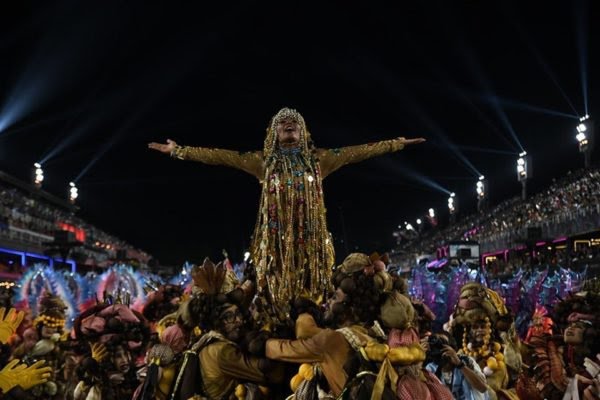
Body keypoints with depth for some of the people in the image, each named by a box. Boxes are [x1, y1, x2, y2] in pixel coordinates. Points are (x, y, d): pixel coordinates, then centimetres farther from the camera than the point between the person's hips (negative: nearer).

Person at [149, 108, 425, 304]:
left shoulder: (317, 159, 10)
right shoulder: (264, 161, 8)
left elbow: (356, 152, 9)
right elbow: (222, 156, 5)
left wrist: (397, 144, 8)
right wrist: (180, 151, 2)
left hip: (309, 233, 1)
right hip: (277, 233, -1)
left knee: (312, 283, -1)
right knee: (279, 286, -4)